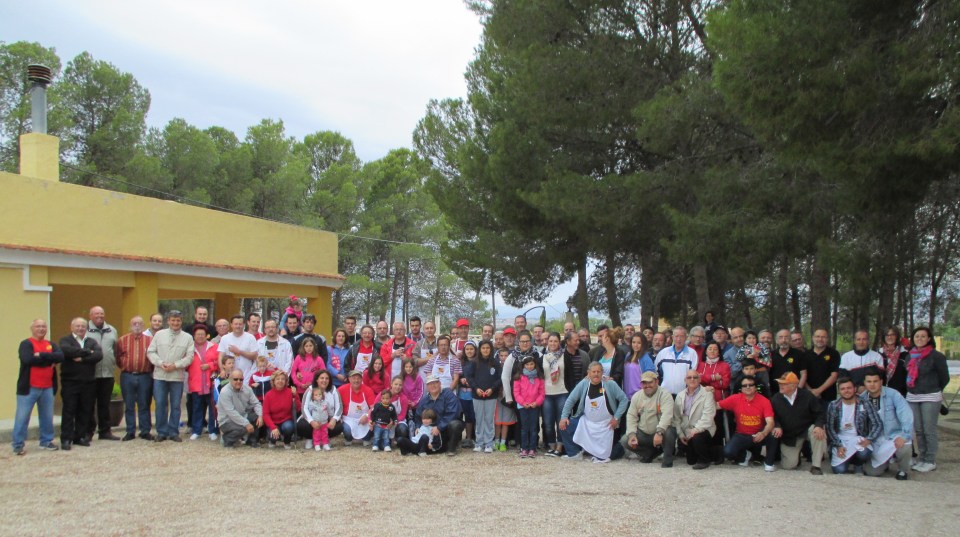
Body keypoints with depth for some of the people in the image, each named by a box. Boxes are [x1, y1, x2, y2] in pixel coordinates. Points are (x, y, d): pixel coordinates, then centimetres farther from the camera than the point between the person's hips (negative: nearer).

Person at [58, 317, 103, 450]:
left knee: (84, 411, 7)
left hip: (88, 383, 4)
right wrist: (87, 352, -12)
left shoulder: (92, 342, 14)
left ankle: (80, 437, 16)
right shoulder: (65, 340, 3)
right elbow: (67, 351, -21)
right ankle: (66, 439, 0)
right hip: (70, 382, -4)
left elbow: (99, 355, -5)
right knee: (69, 411, -3)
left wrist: (82, 358, -16)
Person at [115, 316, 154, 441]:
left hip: (145, 377, -1)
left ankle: (145, 431, 11)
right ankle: (130, 432, 14)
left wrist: (150, 370, -2)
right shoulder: (122, 340, 6)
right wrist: (125, 368, 2)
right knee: (129, 406, 7)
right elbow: (118, 358, 8)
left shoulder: (150, 340, 2)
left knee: (144, 405, 5)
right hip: (127, 377, 1)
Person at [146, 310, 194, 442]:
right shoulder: (159, 334, 5)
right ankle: (161, 432, 12)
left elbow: (189, 357, -2)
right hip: (160, 375, 0)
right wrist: (160, 363, -11)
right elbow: (150, 352, 3)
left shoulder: (187, 337, 3)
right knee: (160, 404, 3)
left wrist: (175, 365, -14)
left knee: (175, 405, 5)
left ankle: (173, 432, 14)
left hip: (177, 376, 0)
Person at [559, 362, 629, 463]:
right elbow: (571, 399, -3)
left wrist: (616, 417, -11)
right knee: (565, 426, -12)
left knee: (603, 454, -2)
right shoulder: (583, 384, -9)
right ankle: (574, 453, 7)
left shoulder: (610, 384, -14)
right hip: (586, 421, 3)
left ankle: (618, 449, 33)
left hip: (605, 425, -3)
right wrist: (564, 417, -10)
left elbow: (623, 399, -8)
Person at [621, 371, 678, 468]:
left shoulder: (664, 395, -13)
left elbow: (666, 415, -28)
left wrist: (659, 432, -42)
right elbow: (631, 416, 4)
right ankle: (650, 454, 10)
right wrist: (632, 434, -11)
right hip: (643, 434, 5)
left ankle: (667, 460, -10)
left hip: (661, 432, -5)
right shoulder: (637, 396, 5)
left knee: (668, 433, -38)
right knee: (624, 440, -12)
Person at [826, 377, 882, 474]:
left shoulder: (865, 405, -1)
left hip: (859, 440, 0)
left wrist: (869, 440, -20)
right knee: (839, 470, -21)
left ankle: (858, 464, 4)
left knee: (864, 453, -35)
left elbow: (878, 424, -4)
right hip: (840, 441, 0)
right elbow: (830, 428, -3)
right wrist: (838, 446, -15)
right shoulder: (833, 406, 0)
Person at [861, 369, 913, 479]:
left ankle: (903, 470, 0)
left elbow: (906, 415, -20)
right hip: (876, 440, 3)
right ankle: (886, 461, 29)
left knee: (904, 447, -36)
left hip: (895, 435, -2)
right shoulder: (862, 399, -2)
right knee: (871, 472, -10)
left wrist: (904, 436, -31)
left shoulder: (892, 394, -11)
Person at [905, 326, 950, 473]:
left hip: (930, 398, -5)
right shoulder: (910, 356, 11)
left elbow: (945, 378, 2)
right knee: (918, 430, 8)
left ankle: (931, 461, 1)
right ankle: (921, 458, 17)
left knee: (929, 430, -5)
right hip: (912, 397, 5)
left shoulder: (936, 356, -5)